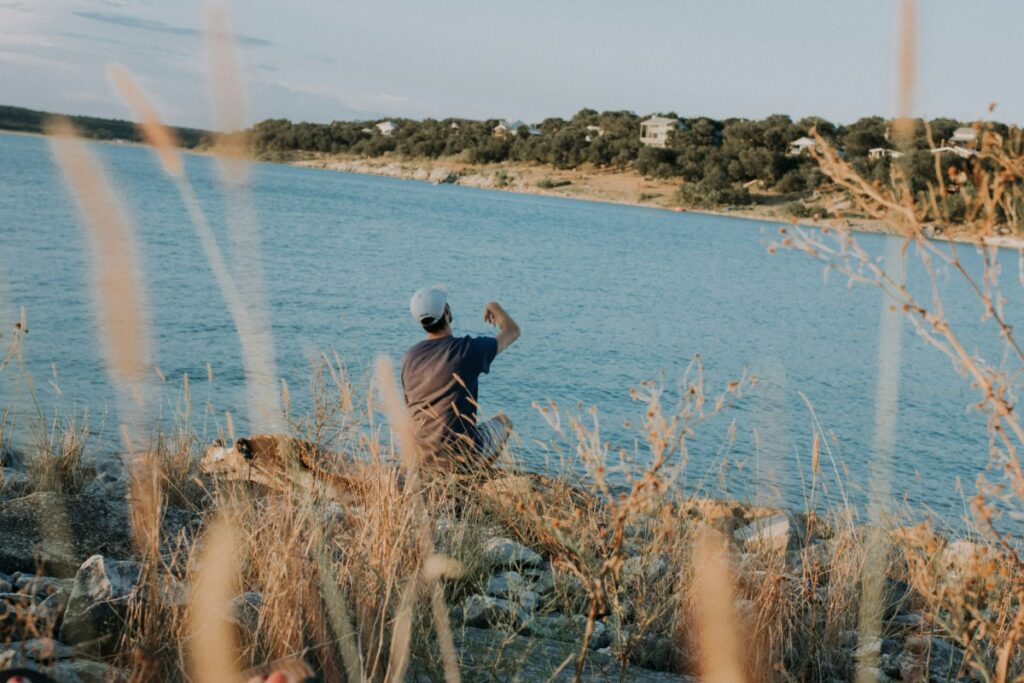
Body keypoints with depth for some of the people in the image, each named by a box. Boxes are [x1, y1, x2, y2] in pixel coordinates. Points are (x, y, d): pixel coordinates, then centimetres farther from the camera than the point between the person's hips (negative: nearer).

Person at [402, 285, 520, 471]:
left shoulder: (409, 357, 0)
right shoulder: (468, 349, -15)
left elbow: (411, 407, 12)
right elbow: (512, 331, 3)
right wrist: (494, 307, 23)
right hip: (463, 457, -5)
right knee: (503, 421, 25)